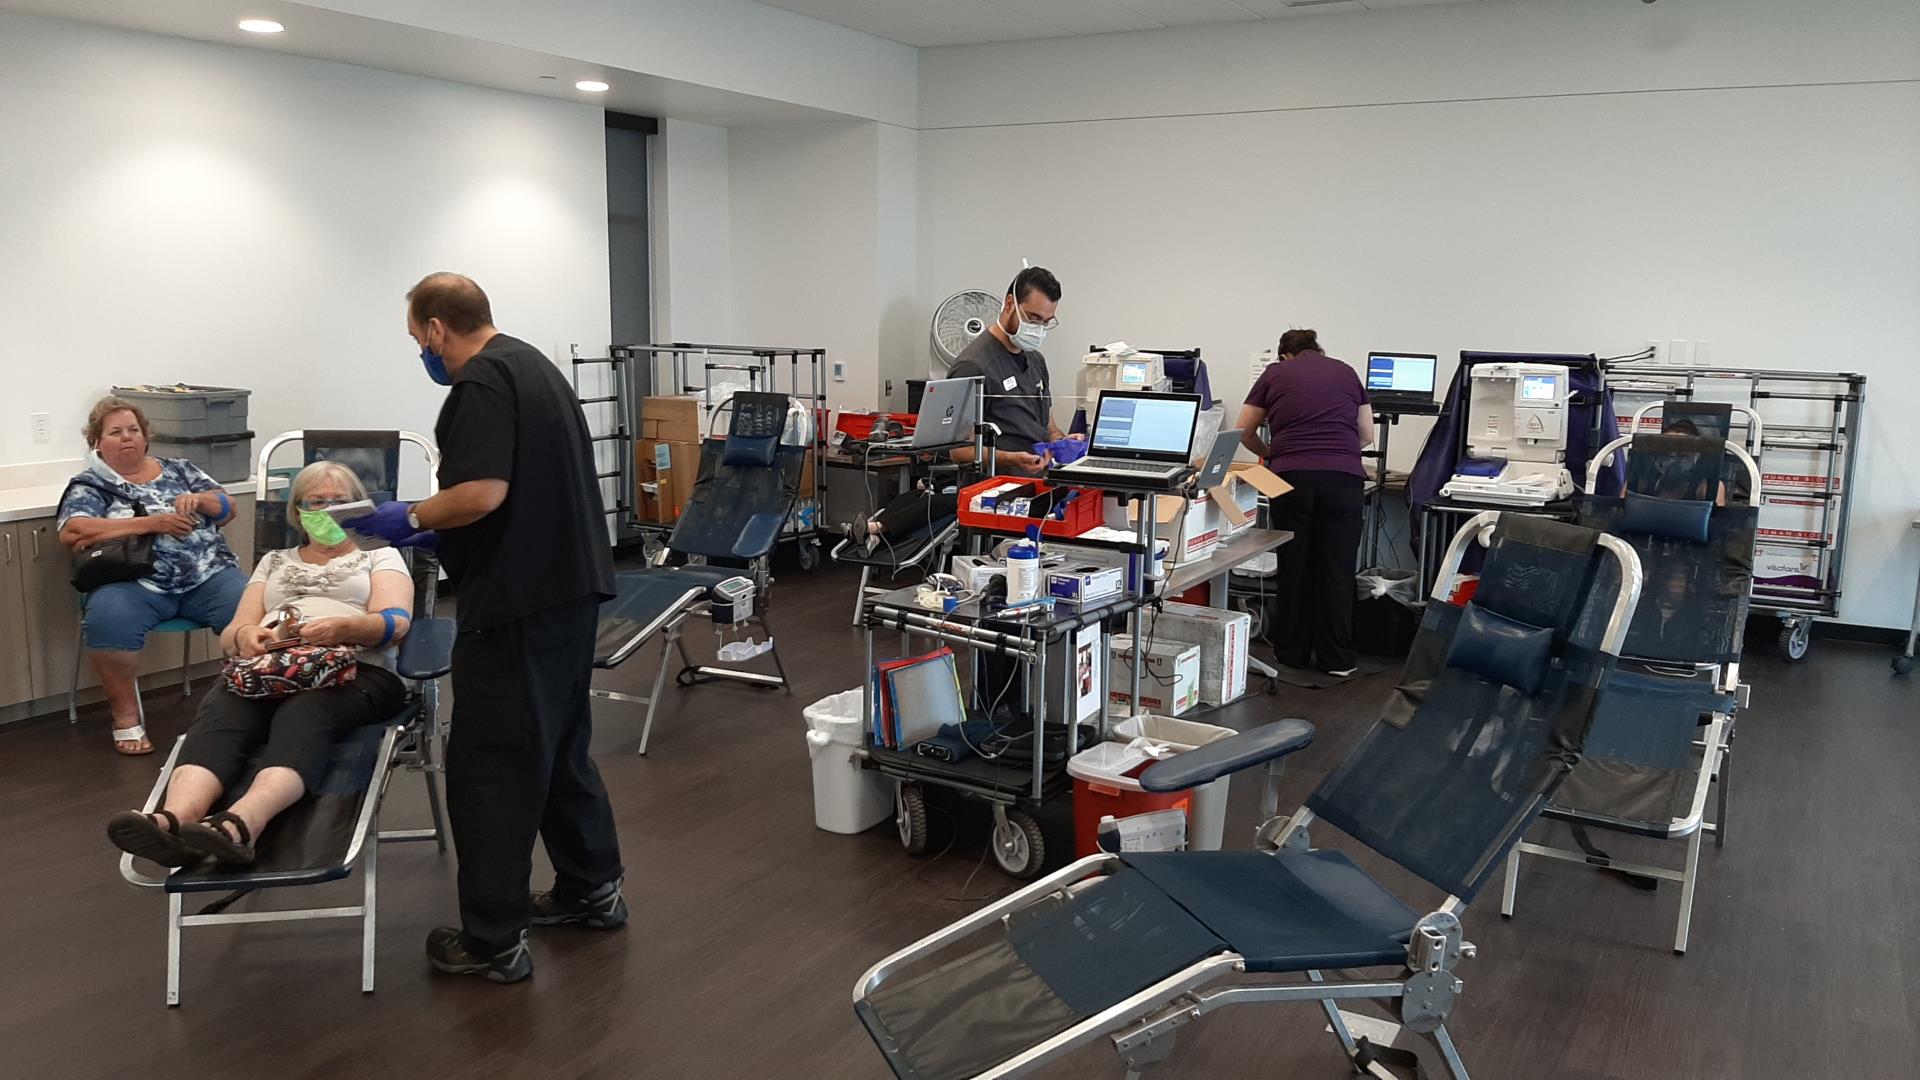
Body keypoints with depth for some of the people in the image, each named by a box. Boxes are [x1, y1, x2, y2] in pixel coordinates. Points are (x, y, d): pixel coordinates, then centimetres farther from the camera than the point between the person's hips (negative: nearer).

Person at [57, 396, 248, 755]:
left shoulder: (179, 469, 21)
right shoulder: (88, 484, 11)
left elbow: (228, 510, 18)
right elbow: (72, 533, -8)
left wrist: (199, 500, -6)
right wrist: (152, 523, -14)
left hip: (208, 575, 2)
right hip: (135, 582, -2)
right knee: (109, 619, -35)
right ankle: (126, 713, -15)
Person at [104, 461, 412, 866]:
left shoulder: (381, 555, 22)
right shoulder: (274, 561, 32)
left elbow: (396, 622, 3)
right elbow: (230, 634, 20)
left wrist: (341, 627, -20)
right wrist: (246, 634, -7)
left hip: (353, 669, -3)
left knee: (304, 712, -39)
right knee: (220, 710, -33)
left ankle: (239, 824, -64)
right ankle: (174, 818, -59)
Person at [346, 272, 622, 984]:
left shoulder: (481, 381, -14)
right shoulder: (532, 364, 17)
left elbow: (483, 491, -25)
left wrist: (412, 518, -8)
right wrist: (433, 524, 24)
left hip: (519, 598, -10)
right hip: (570, 582, 10)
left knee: (492, 762, -3)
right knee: (559, 743, 19)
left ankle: (493, 940, 4)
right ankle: (592, 888, 29)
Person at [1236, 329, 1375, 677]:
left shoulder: (1275, 374, 14)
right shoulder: (1347, 372, 18)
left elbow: (1244, 433, 17)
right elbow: (1366, 436, 22)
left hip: (1292, 478, -1)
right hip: (1344, 479, 1)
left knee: (1294, 566, 9)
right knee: (1337, 569, 6)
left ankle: (1293, 652, 18)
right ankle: (1336, 657, 10)